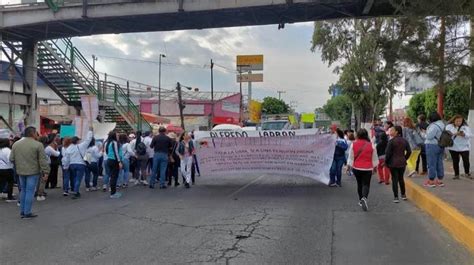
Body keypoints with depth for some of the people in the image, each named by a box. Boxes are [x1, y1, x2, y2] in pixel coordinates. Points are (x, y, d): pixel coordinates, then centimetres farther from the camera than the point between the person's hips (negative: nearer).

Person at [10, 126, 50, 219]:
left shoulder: (16, 144, 6)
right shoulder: (38, 145, -10)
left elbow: (11, 159, 8)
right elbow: (43, 160, -12)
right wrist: (46, 172, -9)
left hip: (21, 171, 5)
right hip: (33, 172, -5)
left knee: (23, 190, 16)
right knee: (30, 191, -1)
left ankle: (22, 211, 21)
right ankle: (27, 213, 3)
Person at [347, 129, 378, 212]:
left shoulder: (353, 144, -7)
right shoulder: (371, 145, -8)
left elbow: (351, 157, -1)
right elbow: (374, 158, 2)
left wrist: (350, 165, 11)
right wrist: (375, 166, 16)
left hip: (357, 168, 2)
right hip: (367, 168, -2)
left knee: (359, 184, 17)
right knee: (366, 184, 2)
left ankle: (361, 200, 27)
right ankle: (364, 198, -23)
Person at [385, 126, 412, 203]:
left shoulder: (391, 141, -14)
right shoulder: (404, 141, 2)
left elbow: (388, 153, -14)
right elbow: (409, 151, 6)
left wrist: (386, 161, -1)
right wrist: (405, 159, 17)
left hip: (393, 163, -5)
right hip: (402, 163, 5)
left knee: (394, 179, 1)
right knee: (401, 178, 19)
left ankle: (396, 197, 1)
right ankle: (403, 195, 26)